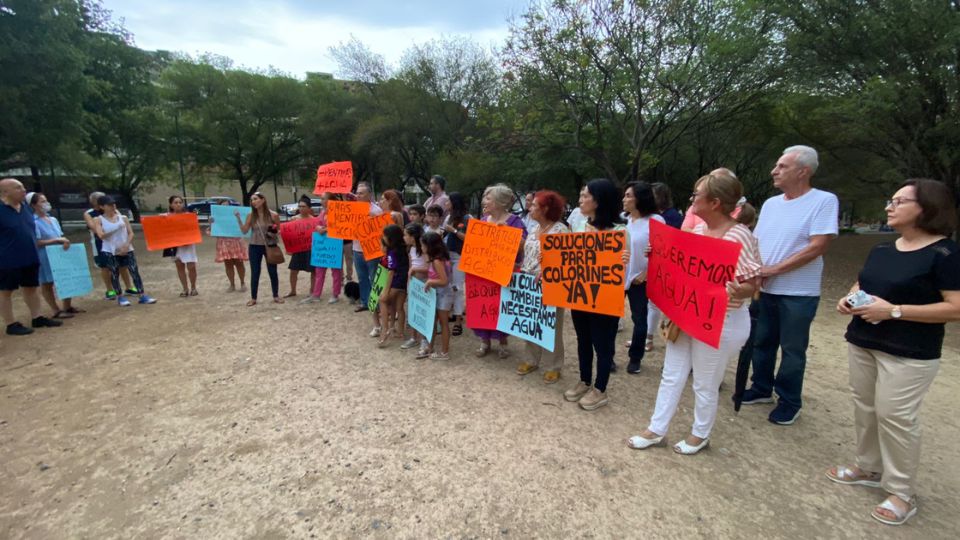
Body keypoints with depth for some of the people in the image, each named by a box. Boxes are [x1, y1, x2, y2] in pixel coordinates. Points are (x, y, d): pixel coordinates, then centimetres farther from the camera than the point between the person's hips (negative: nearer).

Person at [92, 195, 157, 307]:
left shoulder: (123, 217, 6)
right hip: (110, 251, -1)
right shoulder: (99, 220, 1)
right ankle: (120, 297, 14)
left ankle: (143, 295, -1)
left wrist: (126, 245, -11)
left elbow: (131, 233, 2)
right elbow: (101, 235, -11)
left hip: (127, 250, 1)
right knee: (114, 274, 5)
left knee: (135, 271, -3)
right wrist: (116, 228, -14)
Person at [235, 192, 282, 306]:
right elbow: (244, 231, -2)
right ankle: (253, 298, 16)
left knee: (273, 272, 6)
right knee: (255, 273, 6)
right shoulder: (250, 215, 0)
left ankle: (276, 296, 21)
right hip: (254, 247, 2)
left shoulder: (273, 215, -6)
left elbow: (279, 230, 3)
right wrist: (238, 218, -10)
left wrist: (273, 233, -17)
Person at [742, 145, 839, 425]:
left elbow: (818, 247, -17)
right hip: (764, 290, 6)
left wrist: (774, 269, -17)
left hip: (798, 293, -6)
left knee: (792, 350, 7)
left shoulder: (824, 200, -10)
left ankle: (790, 402, 24)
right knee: (762, 342, 16)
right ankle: (761, 389, 34)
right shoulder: (770, 203, 8)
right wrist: (755, 272, -8)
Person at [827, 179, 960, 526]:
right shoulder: (881, 250, 9)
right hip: (861, 343, 7)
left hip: (909, 354, -7)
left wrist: (894, 310, -24)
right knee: (864, 407, 14)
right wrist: (849, 299, 0)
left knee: (894, 416, -3)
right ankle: (869, 469, 31)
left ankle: (902, 492, 14)